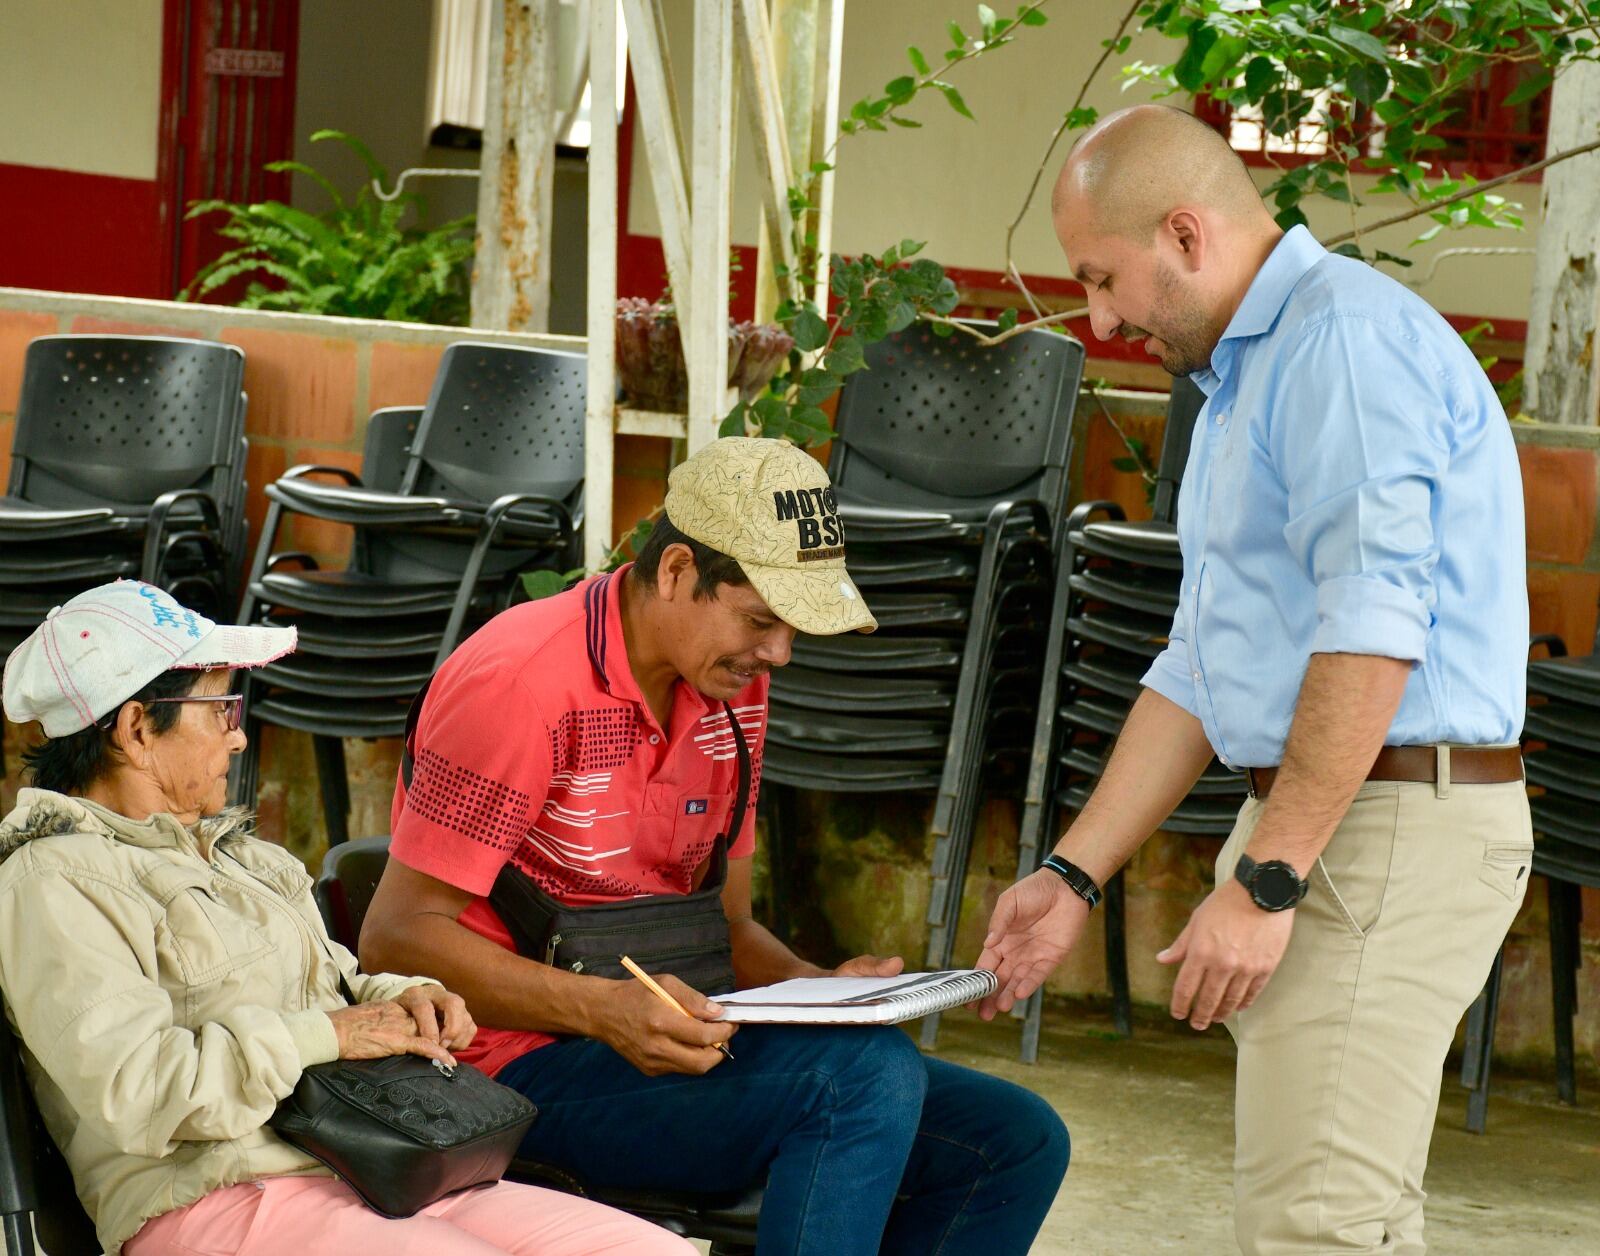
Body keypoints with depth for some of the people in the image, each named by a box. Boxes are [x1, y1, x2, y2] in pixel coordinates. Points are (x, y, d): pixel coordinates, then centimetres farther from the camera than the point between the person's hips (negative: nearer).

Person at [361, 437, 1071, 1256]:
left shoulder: (731, 690, 10)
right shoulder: (523, 684, -15)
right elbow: (398, 937, -16)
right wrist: (604, 1009, -27)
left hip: (664, 1040, 8)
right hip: (528, 1061, -8)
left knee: (1017, 1142, -5)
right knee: (867, 1075, -31)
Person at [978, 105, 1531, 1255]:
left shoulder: (1346, 338, -12)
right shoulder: (1243, 378, 22)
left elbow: (1372, 631, -22)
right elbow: (1201, 670, 24)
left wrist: (1264, 883, -23)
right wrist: (1074, 878, 18)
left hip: (1392, 828, -11)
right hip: (1312, 824, 11)